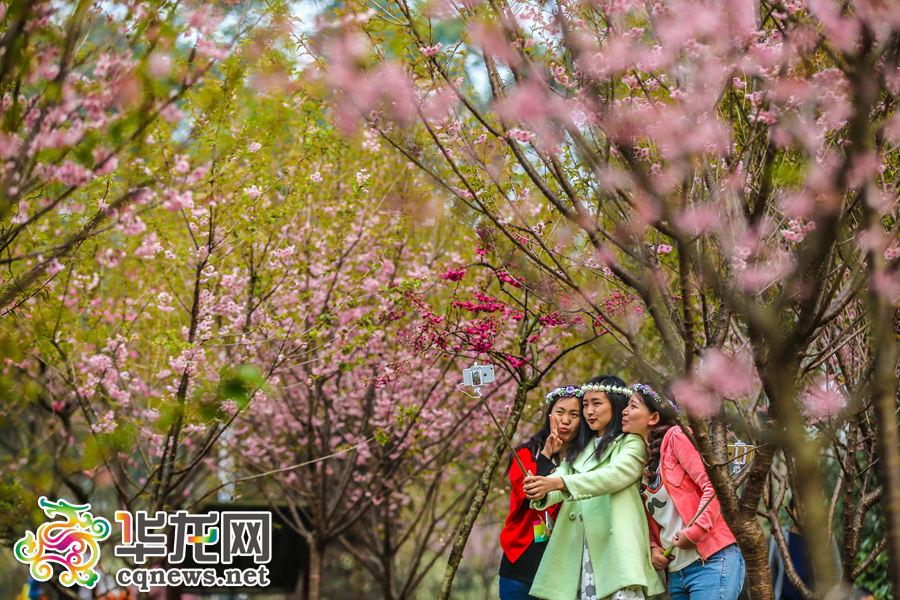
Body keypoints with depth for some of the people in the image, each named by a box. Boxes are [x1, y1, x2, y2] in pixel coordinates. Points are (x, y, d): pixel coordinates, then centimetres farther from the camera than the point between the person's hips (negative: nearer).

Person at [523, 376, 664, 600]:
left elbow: (614, 475, -13)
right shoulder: (580, 449, 26)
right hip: (579, 550, 5)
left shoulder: (632, 443, 6)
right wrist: (541, 492, -17)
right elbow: (561, 474, 8)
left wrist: (558, 483, -24)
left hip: (617, 546, -5)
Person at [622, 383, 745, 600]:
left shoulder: (675, 437, -3)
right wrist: (653, 548, 4)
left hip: (711, 562, -8)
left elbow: (713, 486, -12)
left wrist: (694, 532, -17)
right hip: (675, 571, 8)